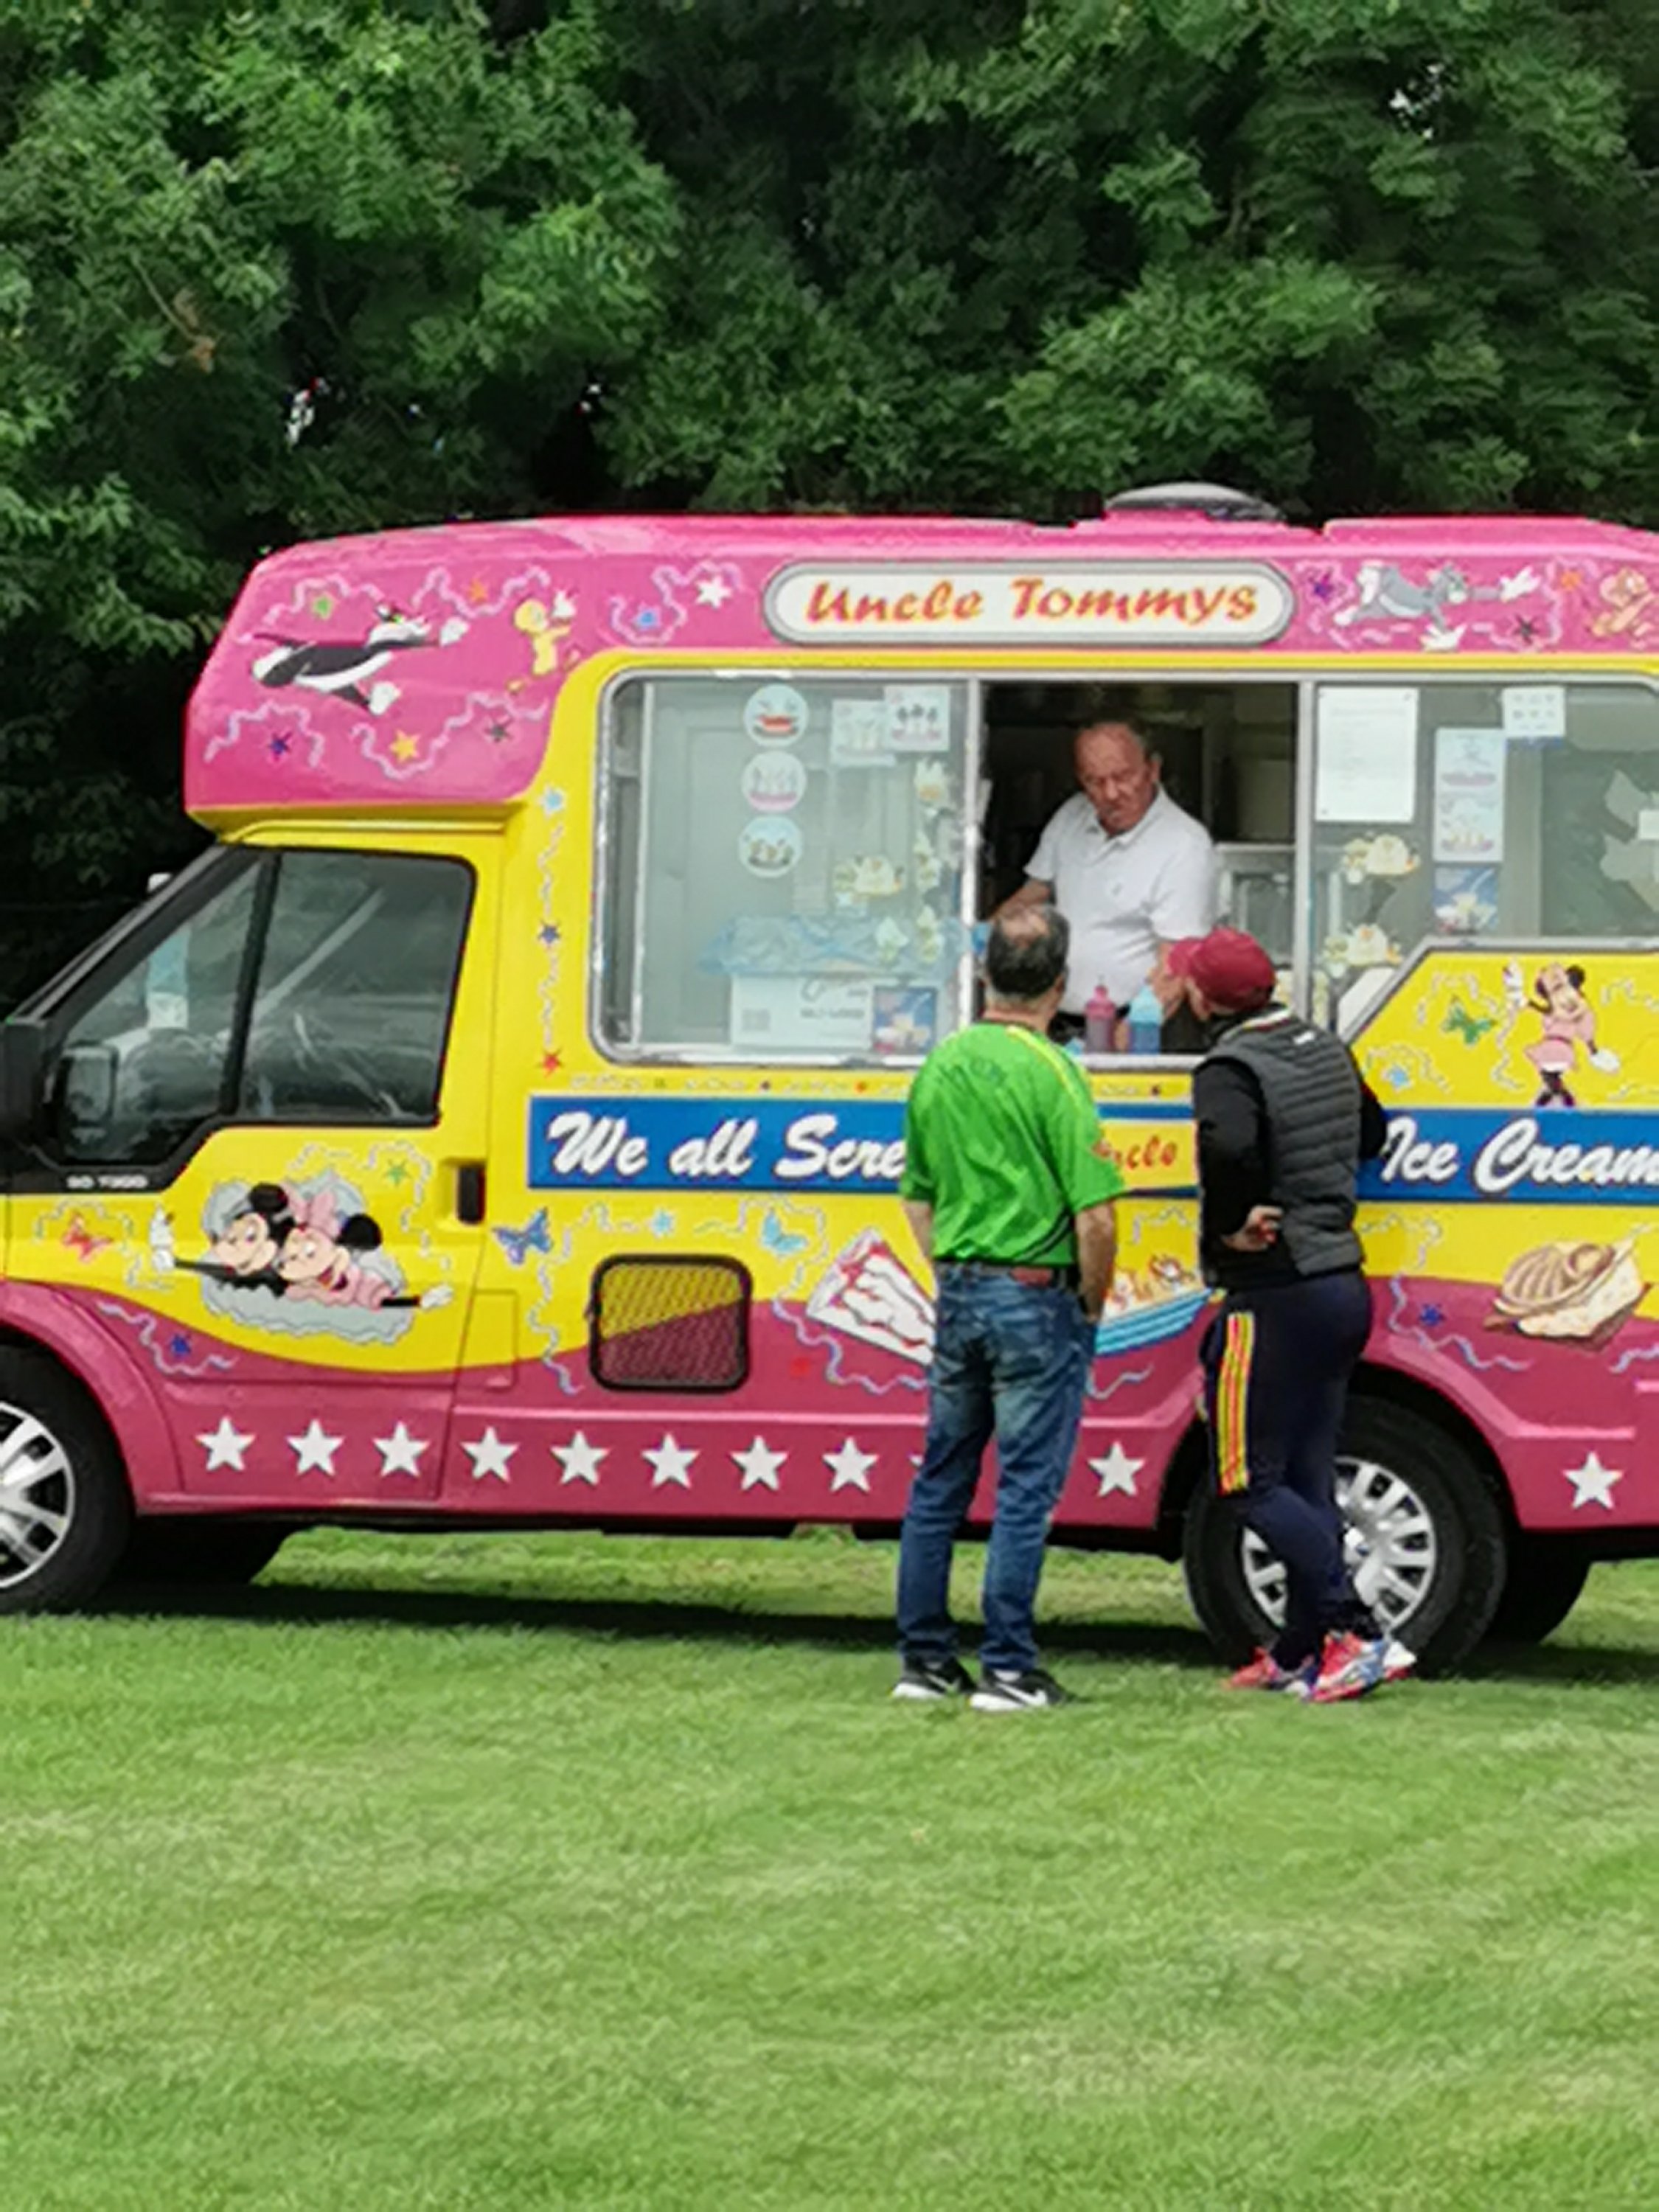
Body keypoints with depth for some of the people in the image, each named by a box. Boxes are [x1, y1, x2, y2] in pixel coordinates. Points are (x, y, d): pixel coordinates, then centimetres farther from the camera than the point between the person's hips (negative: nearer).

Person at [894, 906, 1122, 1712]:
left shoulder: (939, 1066, 6)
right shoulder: (1050, 1075, -14)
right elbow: (1095, 1218, -17)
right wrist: (1092, 1306, -3)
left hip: (958, 1293, 6)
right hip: (1035, 1297, -6)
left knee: (938, 1481, 14)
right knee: (1025, 1489, -2)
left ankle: (924, 1659, 18)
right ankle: (1008, 1670, -1)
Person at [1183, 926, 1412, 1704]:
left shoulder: (1231, 1069, -15)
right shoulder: (1327, 1051, 11)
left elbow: (1230, 1146, -36)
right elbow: (1371, 1134, 28)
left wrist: (1228, 1224, -20)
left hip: (1273, 1298, -9)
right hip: (1343, 1285, 9)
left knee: (1250, 1483, -3)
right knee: (1307, 1479, 13)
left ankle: (1360, 1634, -11)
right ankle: (1300, 1654, 16)